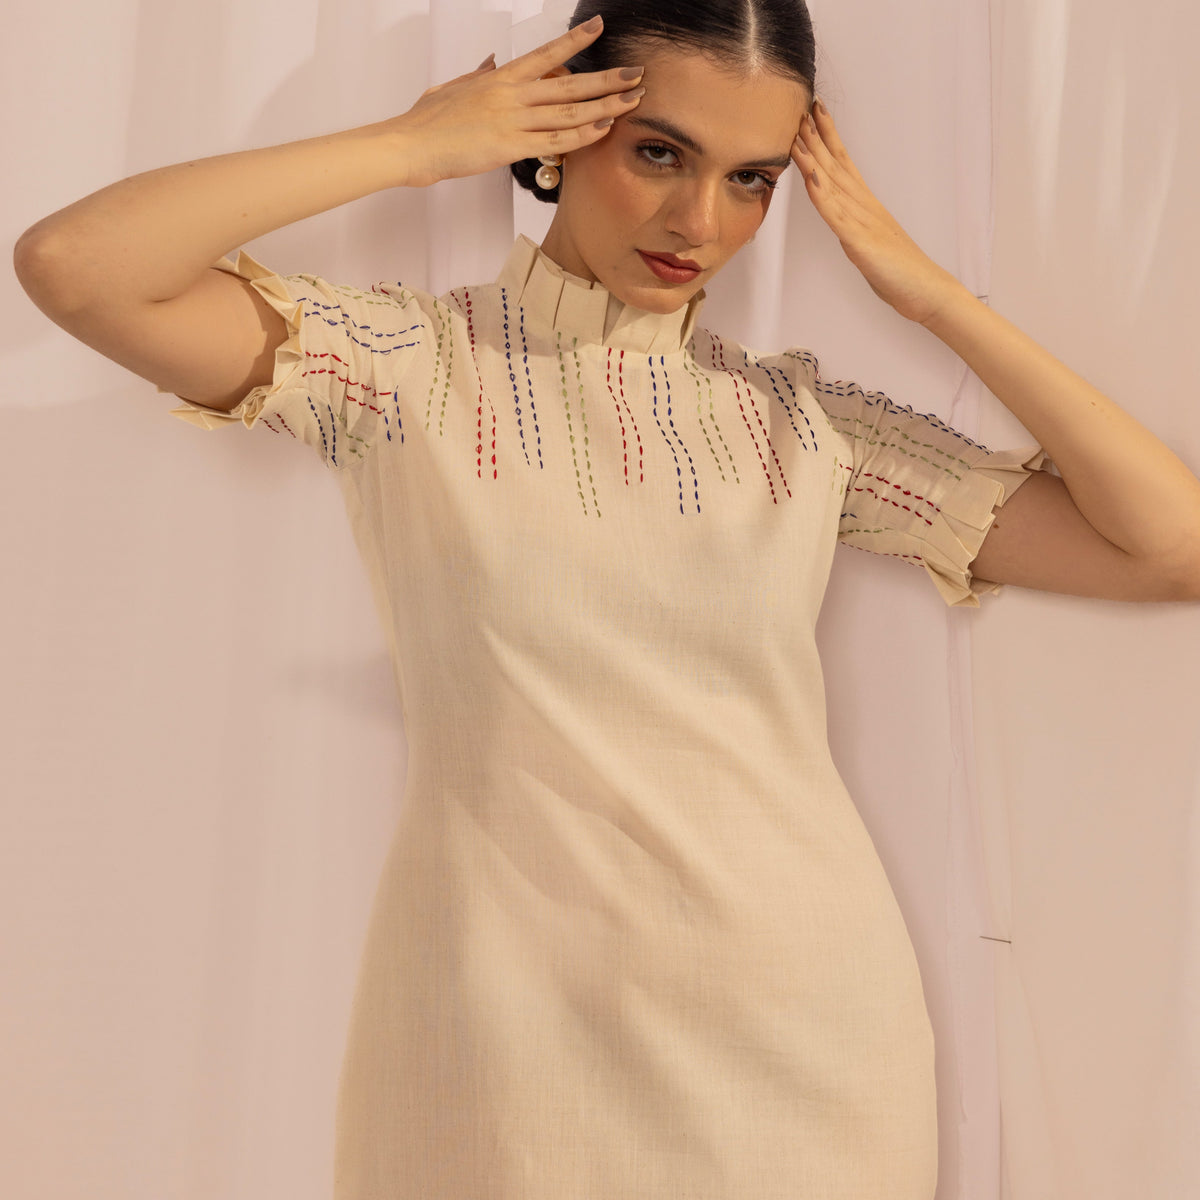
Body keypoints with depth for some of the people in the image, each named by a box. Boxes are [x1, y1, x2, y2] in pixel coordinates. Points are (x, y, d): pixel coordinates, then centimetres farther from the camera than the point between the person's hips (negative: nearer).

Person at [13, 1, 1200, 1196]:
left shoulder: (805, 419, 3)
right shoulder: (408, 366, -2)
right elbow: (70, 264, -15)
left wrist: (925, 289, -2)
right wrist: (412, 144, -11)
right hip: (509, 1031, -2)